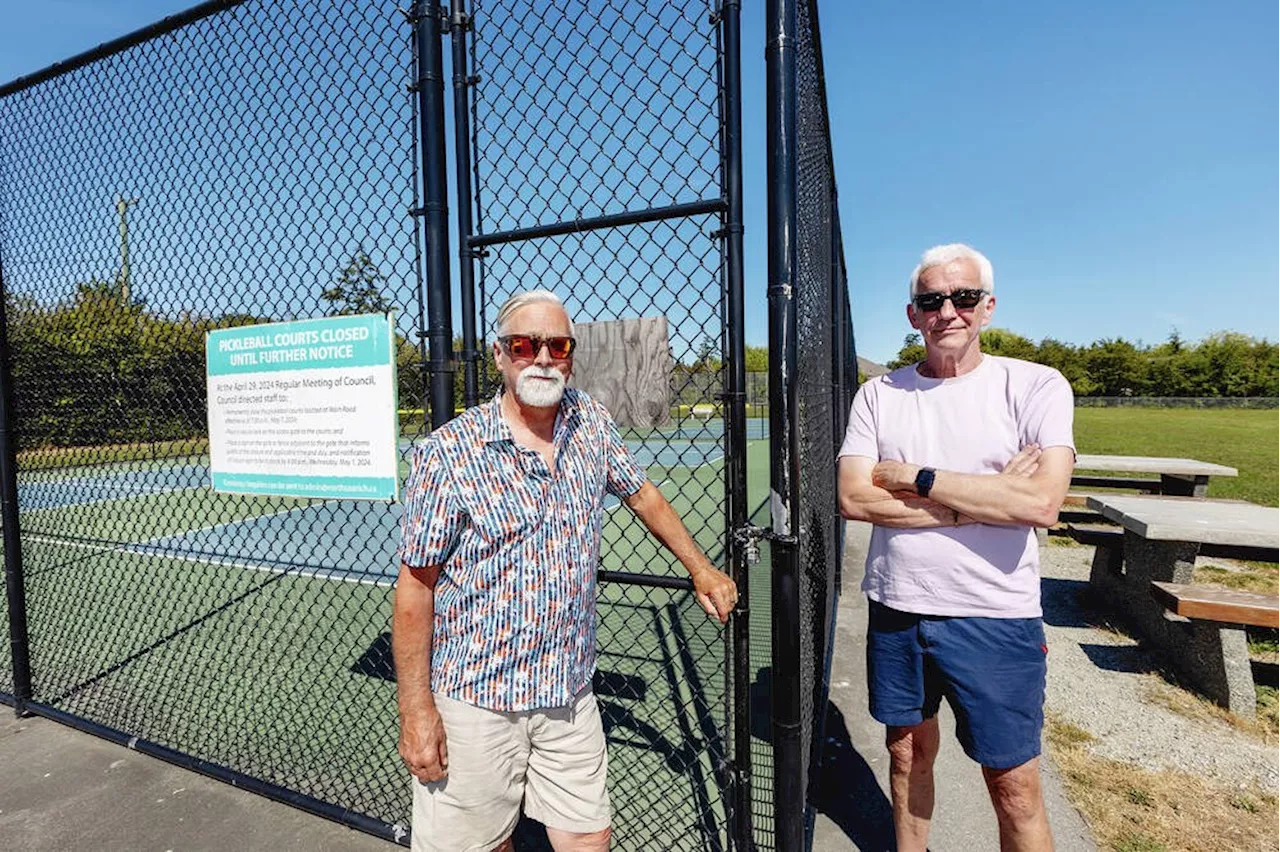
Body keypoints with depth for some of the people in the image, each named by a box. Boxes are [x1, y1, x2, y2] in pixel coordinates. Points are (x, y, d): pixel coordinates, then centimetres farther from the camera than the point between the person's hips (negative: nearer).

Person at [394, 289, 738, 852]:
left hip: (569, 695, 4)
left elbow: (641, 494, 14)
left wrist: (702, 570, 17)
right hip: (474, 701, -3)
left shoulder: (593, 423, 0)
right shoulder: (449, 452, -13)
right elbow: (416, 584, -10)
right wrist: (416, 710, -9)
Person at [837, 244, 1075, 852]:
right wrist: (982, 499, -16)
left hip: (996, 620, -2)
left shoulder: (1037, 386, -6)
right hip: (895, 611, 3)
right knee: (908, 754, 21)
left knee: (1015, 792, 10)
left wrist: (914, 477, -17)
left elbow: (1041, 504, -21)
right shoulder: (879, 394, 0)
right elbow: (853, 498, -12)